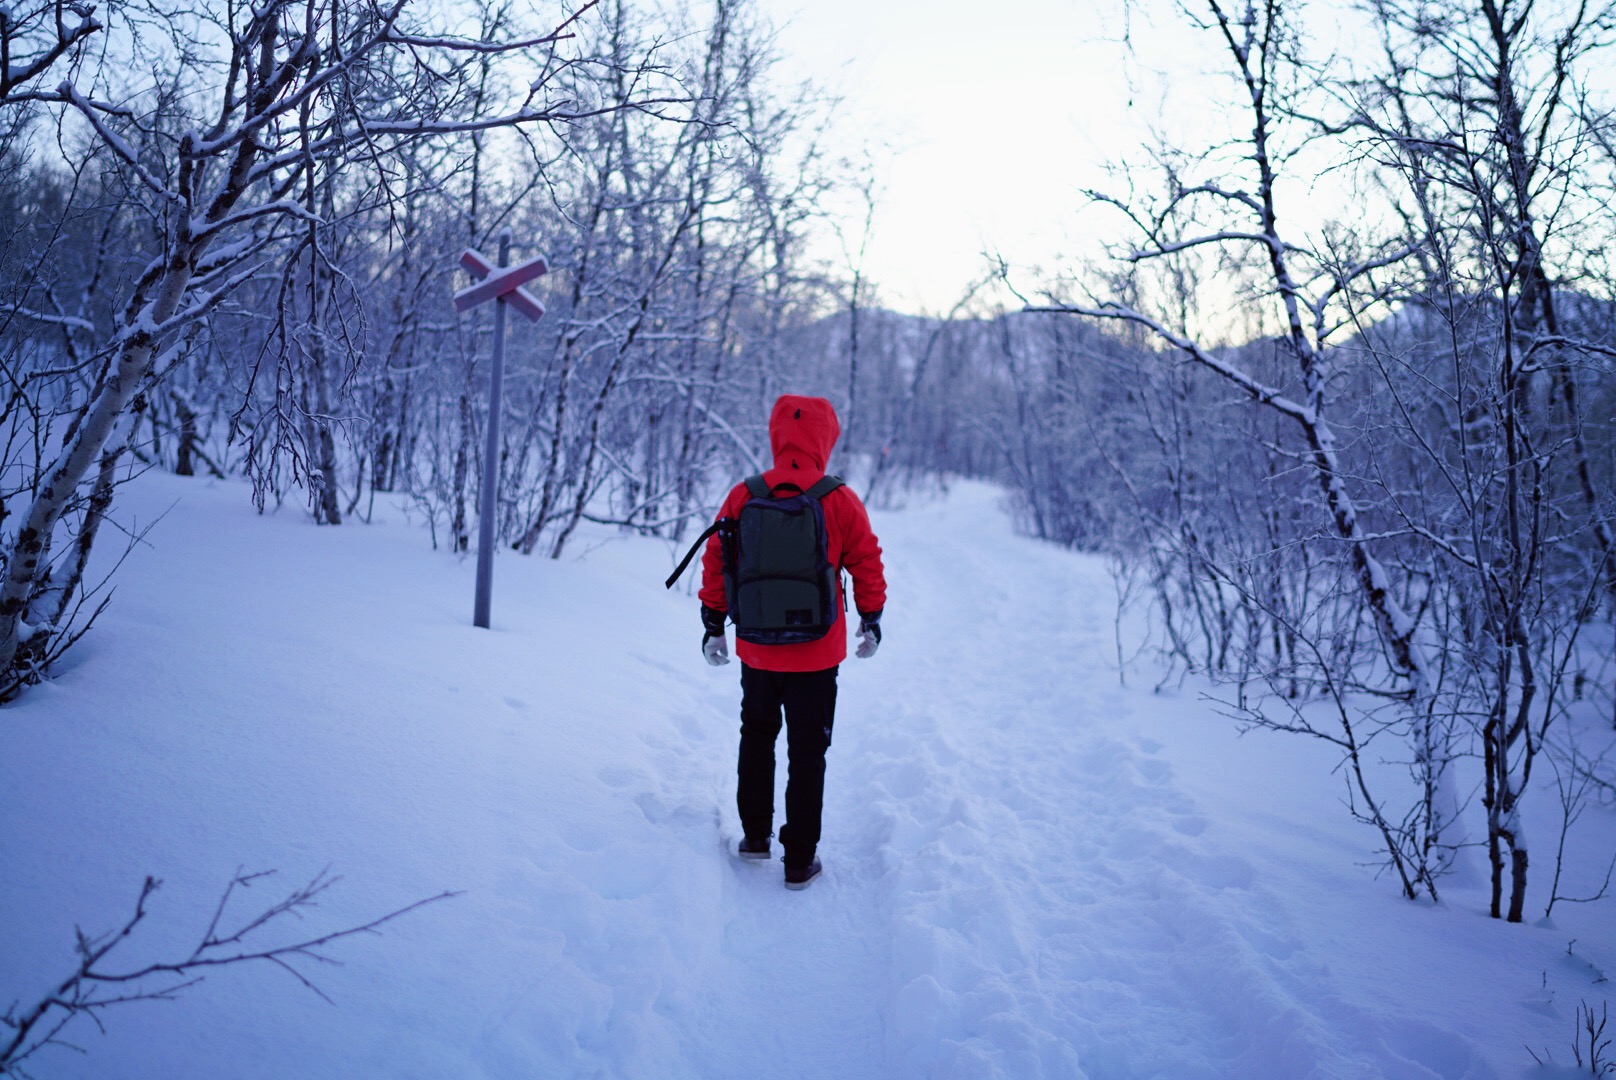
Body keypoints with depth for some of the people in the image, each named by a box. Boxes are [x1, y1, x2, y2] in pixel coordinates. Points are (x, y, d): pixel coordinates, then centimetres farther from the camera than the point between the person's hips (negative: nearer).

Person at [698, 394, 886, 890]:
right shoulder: (840, 501, -11)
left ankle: (754, 835, 30)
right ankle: (800, 858, 15)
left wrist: (713, 624, 11)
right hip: (816, 655, -2)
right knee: (807, 751, 10)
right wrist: (871, 619, 14)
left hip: (756, 649, 2)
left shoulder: (742, 497, -6)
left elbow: (715, 562, 0)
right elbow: (867, 565, -2)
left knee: (756, 737, 23)